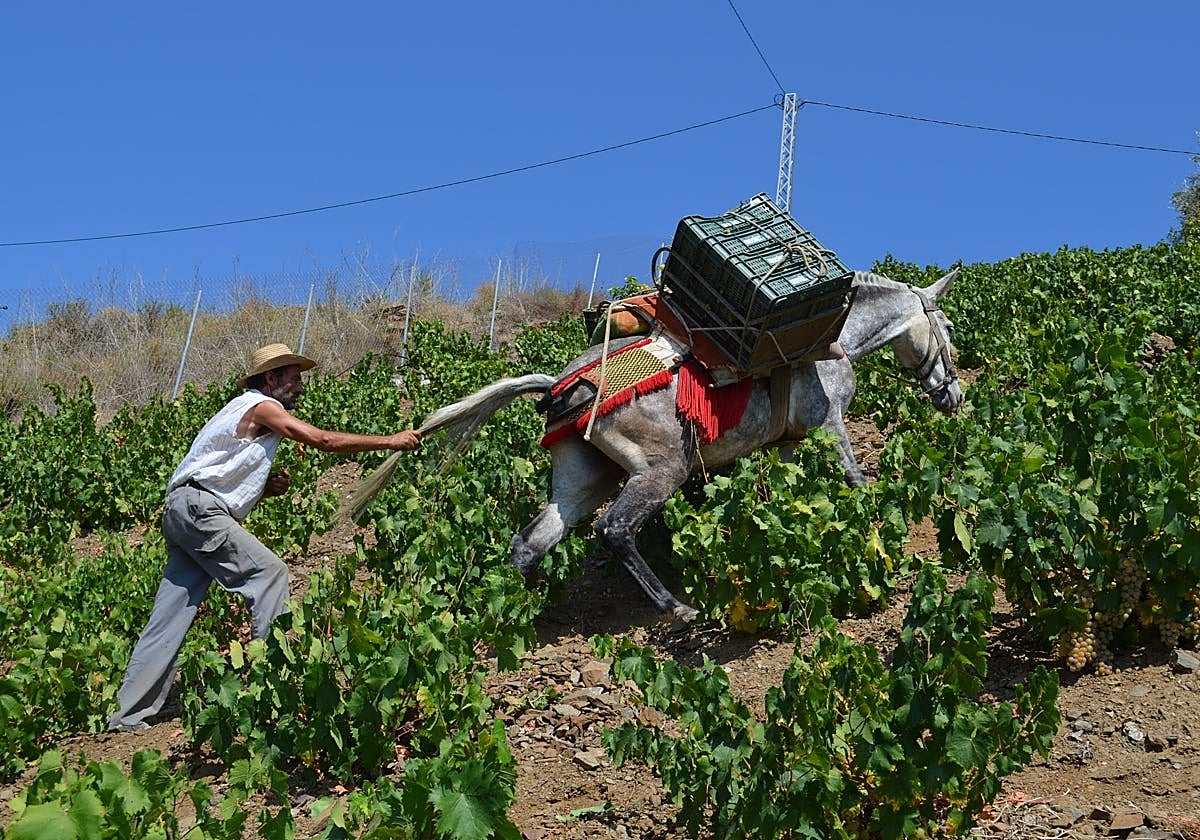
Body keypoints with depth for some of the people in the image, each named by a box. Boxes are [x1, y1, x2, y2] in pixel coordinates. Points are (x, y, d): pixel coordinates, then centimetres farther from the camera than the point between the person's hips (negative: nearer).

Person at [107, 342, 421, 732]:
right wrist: (389, 441, -9)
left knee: (172, 613, 6)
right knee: (269, 571, -9)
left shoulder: (248, 409, 25)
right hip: (199, 509, -10)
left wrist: (269, 487, 6)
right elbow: (324, 440, -13)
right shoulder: (261, 406, -5)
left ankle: (130, 712, 6)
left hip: (183, 512, 10)